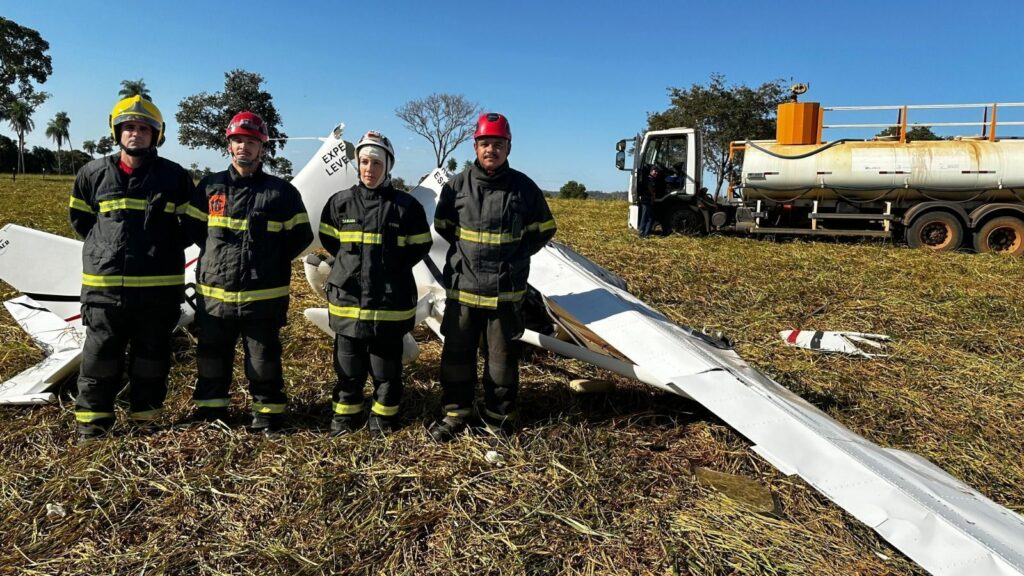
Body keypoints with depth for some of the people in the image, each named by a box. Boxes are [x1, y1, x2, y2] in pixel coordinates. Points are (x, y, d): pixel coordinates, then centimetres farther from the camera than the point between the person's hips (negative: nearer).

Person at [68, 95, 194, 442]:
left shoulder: (174, 176, 0)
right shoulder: (94, 173, 4)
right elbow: (79, 217, 19)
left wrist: (164, 250, 4)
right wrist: (105, 246, 11)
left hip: (158, 285, -1)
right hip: (105, 283, 1)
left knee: (152, 356, 9)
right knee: (100, 357, 8)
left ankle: (146, 417, 23)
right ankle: (92, 419, 21)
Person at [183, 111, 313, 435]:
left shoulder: (280, 191, -1)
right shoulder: (210, 187, 6)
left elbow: (300, 236, 5)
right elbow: (194, 228, 18)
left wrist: (272, 262, 3)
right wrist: (216, 254, 11)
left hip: (264, 295, -3)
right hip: (214, 292, 3)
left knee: (264, 360, 7)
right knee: (212, 356, 14)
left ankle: (267, 412, 22)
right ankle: (210, 409, 31)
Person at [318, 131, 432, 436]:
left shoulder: (405, 205, -4)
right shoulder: (340, 202, 2)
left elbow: (420, 245, 5)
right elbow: (328, 239, 16)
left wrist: (394, 268, 2)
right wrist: (353, 264, 10)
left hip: (390, 300, -2)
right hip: (348, 295, 2)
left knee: (386, 362, 10)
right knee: (348, 363, 13)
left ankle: (384, 414, 27)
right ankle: (345, 412, 29)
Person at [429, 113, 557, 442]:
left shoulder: (524, 187, -2)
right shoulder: (457, 185, 0)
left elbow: (543, 230, 9)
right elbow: (442, 225, 15)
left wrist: (515, 257, 3)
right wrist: (468, 250, 8)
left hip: (506, 290, -1)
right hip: (462, 286, 1)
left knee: (502, 358, 8)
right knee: (457, 355, 9)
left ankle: (499, 417, 25)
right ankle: (455, 414, 24)